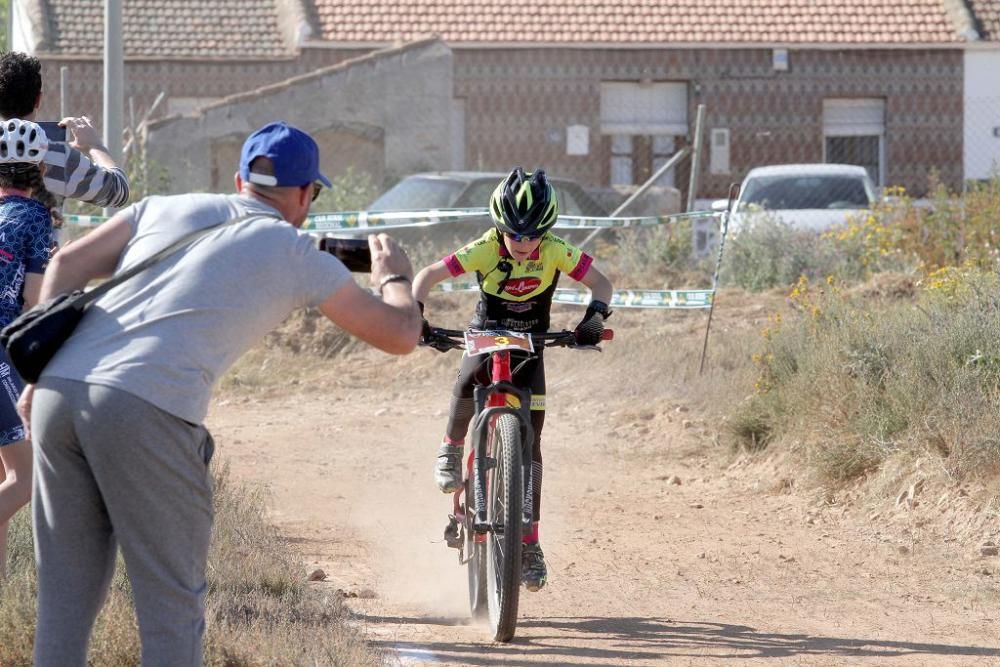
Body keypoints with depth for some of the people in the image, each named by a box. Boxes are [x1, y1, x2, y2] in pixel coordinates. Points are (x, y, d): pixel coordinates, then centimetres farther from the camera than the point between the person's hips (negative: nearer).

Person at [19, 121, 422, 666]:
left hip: (58, 393, 5)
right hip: (146, 413, -5)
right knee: (172, 601, 4)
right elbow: (400, 334, 17)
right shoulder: (296, 254, 12)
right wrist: (394, 279, 39)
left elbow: (66, 265, 17)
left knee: (65, 600, 12)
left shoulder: (167, 208, 24)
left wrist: (40, 375, 16)